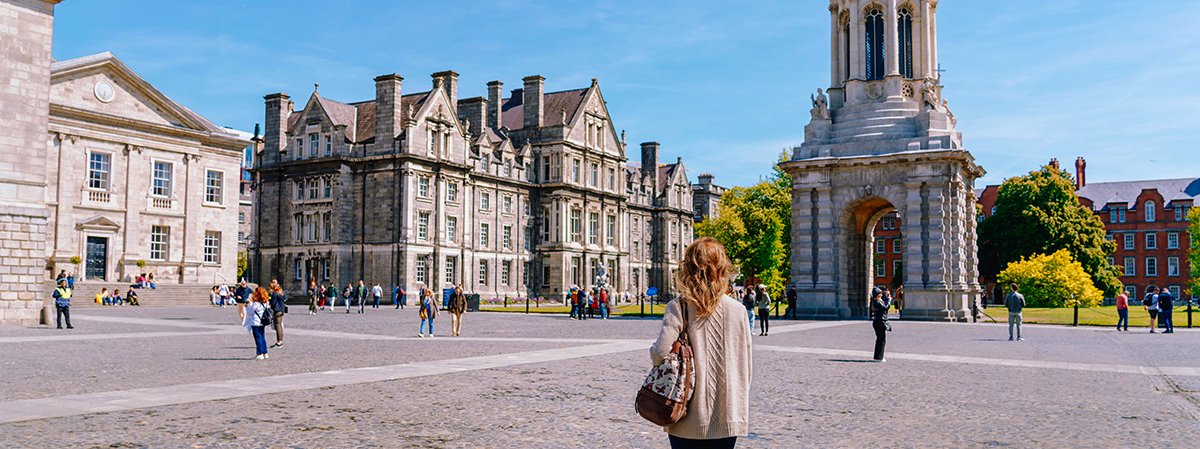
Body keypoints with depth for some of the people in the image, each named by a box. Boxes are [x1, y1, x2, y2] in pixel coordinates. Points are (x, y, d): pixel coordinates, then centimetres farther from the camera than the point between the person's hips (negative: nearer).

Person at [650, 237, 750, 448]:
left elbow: (660, 352, -20)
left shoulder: (679, 307, -9)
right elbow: (746, 365, 2)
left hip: (688, 420, -1)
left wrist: (654, 349, 4)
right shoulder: (737, 310, -3)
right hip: (726, 417, 1)